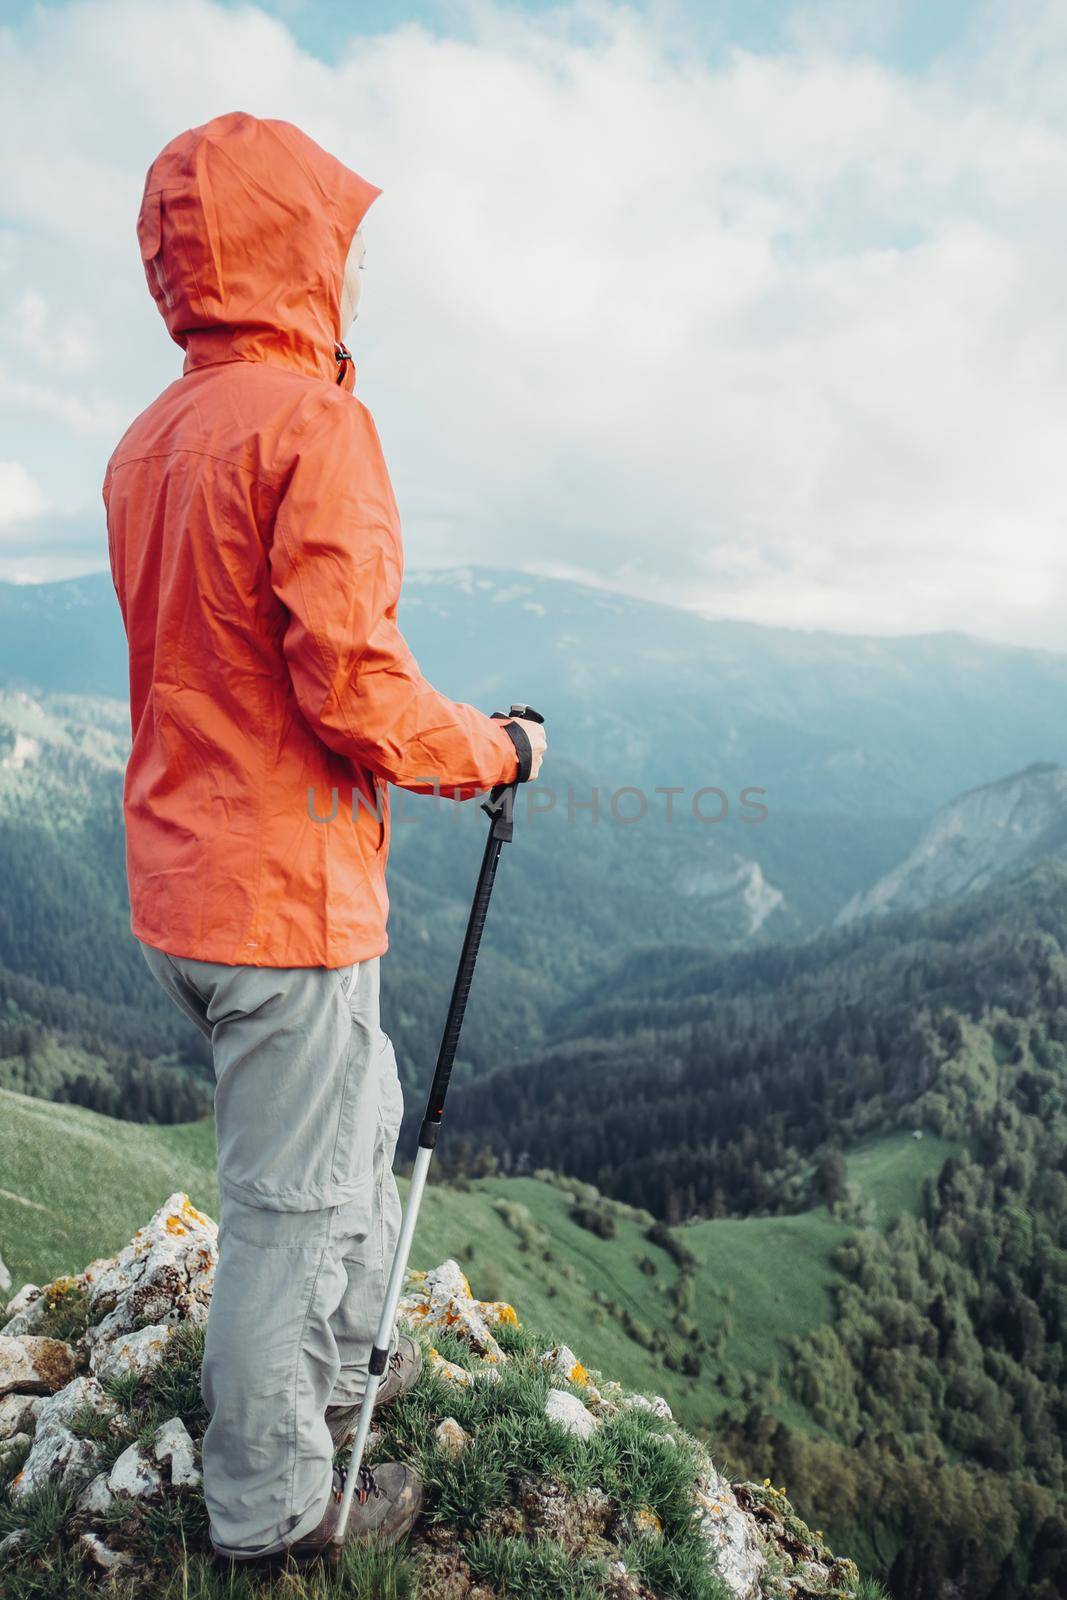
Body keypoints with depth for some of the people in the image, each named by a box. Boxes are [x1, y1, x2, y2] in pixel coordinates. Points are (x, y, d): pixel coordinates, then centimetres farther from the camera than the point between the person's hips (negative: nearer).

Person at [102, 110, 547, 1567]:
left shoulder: (145, 443, 11)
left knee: (360, 1113, 26)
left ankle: (344, 1362, 44)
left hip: (180, 890, 9)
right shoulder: (311, 421, -16)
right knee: (288, 1201, 8)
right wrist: (497, 747, -6)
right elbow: (355, 691, -23)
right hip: (288, 900, -9)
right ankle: (276, 1504, 28)